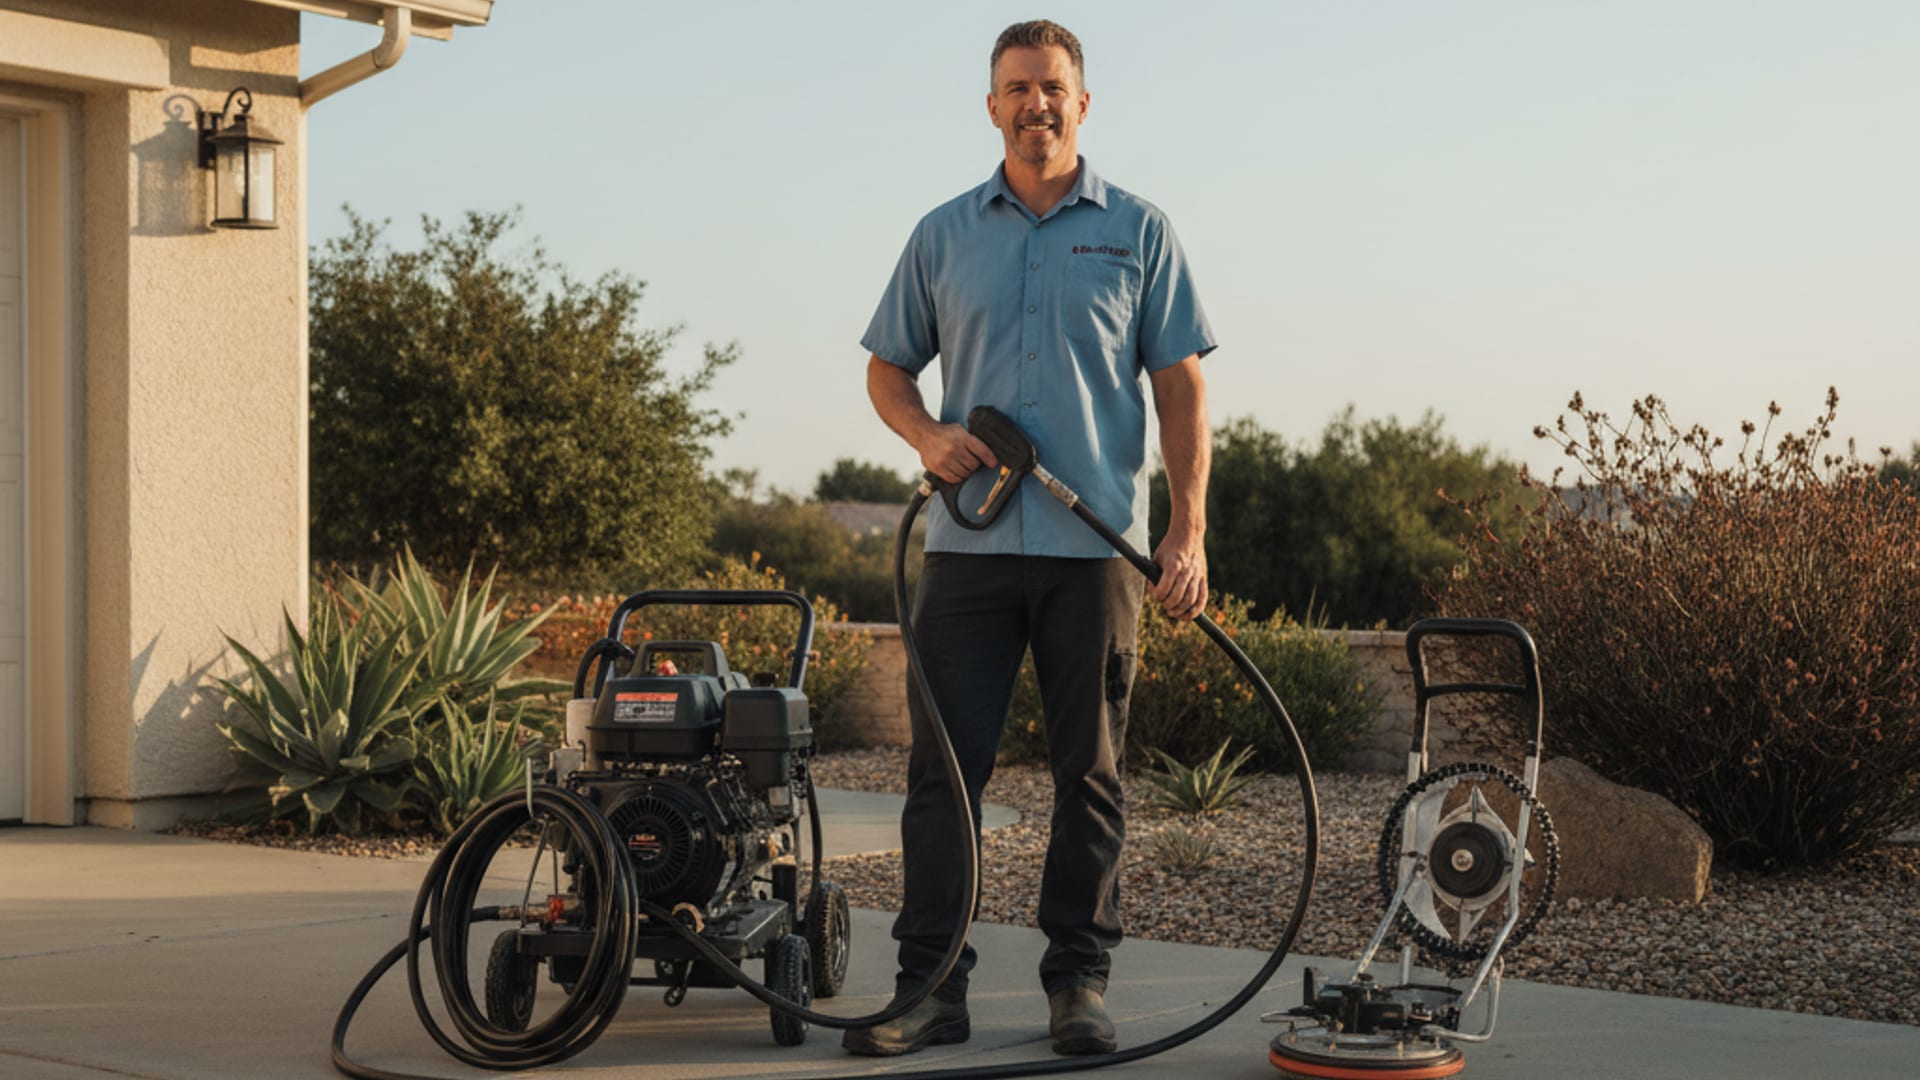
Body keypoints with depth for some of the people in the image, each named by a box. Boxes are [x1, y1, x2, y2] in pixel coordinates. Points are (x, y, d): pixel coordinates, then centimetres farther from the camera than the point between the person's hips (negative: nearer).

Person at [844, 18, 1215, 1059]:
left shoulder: (1137, 231, 7)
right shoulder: (944, 234, 11)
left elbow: (1180, 387, 4)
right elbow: (886, 368, 16)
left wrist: (1188, 530, -5)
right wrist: (928, 435, -6)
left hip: (1096, 546, -1)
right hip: (970, 541, 1)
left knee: (1090, 772, 4)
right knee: (944, 765, -1)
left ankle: (1079, 980, 13)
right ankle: (931, 982, 5)